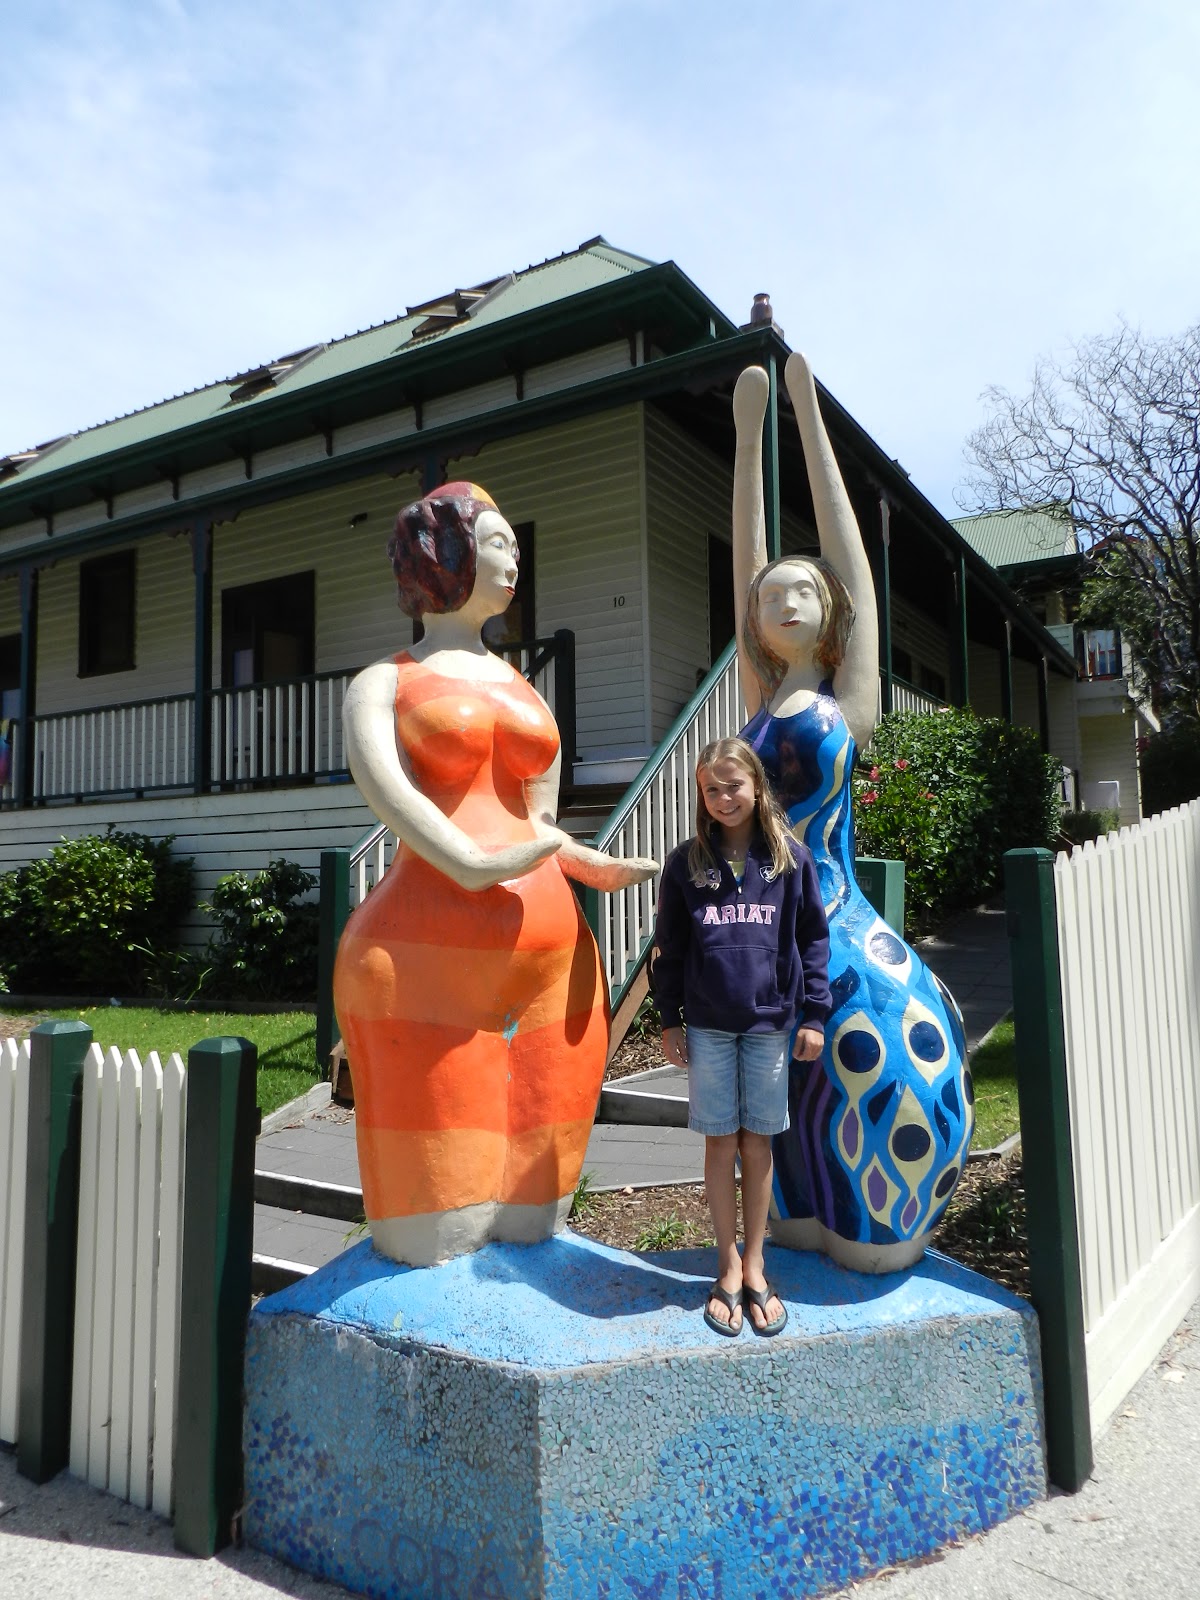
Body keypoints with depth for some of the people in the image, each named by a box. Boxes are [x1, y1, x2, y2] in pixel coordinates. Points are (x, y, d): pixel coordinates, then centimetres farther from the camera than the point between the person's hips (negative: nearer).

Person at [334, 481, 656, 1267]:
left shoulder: (525, 691, 23)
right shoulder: (384, 685, 9)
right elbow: (385, 786, -12)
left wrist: (587, 863, 3)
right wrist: (476, 864, -26)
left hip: (544, 949, 5)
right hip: (427, 949, -4)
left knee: (526, 1224, 8)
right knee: (435, 1239, 1)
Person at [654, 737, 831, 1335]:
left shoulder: (790, 857, 0)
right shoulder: (686, 863, 1)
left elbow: (813, 940, 3)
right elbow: (668, 948, 5)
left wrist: (813, 1015, 0)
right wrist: (669, 1020, 3)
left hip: (770, 1022, 0)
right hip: (707, 1026, 0)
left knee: (757, 1145, 9)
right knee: (720, 1145, 8)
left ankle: (754, 1266, 24)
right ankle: (728, 1268, 23)